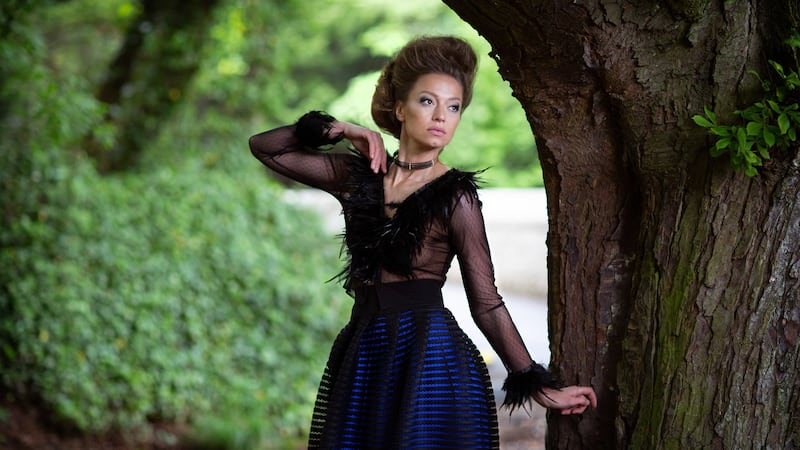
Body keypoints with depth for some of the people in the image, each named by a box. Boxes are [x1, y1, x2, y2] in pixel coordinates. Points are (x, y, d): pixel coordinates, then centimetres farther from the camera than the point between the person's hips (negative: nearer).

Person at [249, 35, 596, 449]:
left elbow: (486, 303, -2)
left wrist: (539, 387, -4)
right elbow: (263, 147, 13)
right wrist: (339, 131, 1)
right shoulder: (358, 175, 8)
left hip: (431, 359, -4)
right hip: (362, 358, 4)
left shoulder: (455, 195, -3)